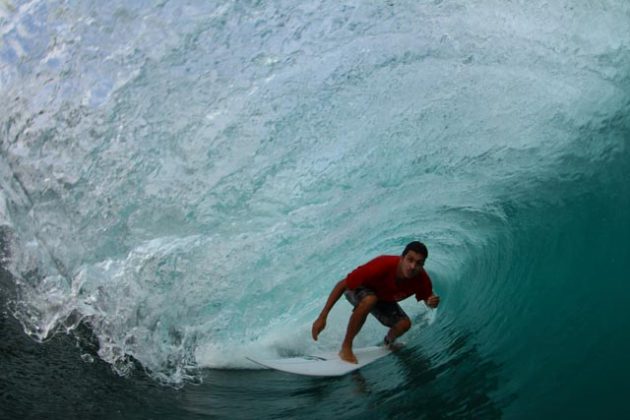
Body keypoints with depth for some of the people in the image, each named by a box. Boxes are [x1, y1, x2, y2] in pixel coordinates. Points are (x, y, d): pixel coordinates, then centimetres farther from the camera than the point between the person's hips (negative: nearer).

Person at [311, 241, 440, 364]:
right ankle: (346, 347, -22)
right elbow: (342, 285, -36)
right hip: (356, 288, -5)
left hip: (383, 298, 5)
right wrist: (322, 317, -37)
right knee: (370, 300, -38)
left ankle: (387, 344, 24)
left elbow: (427, 298, -7)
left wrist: (432, 302, -35)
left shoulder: (422, 279, -29)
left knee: (404, 324, -12)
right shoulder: (382, 265, -43)